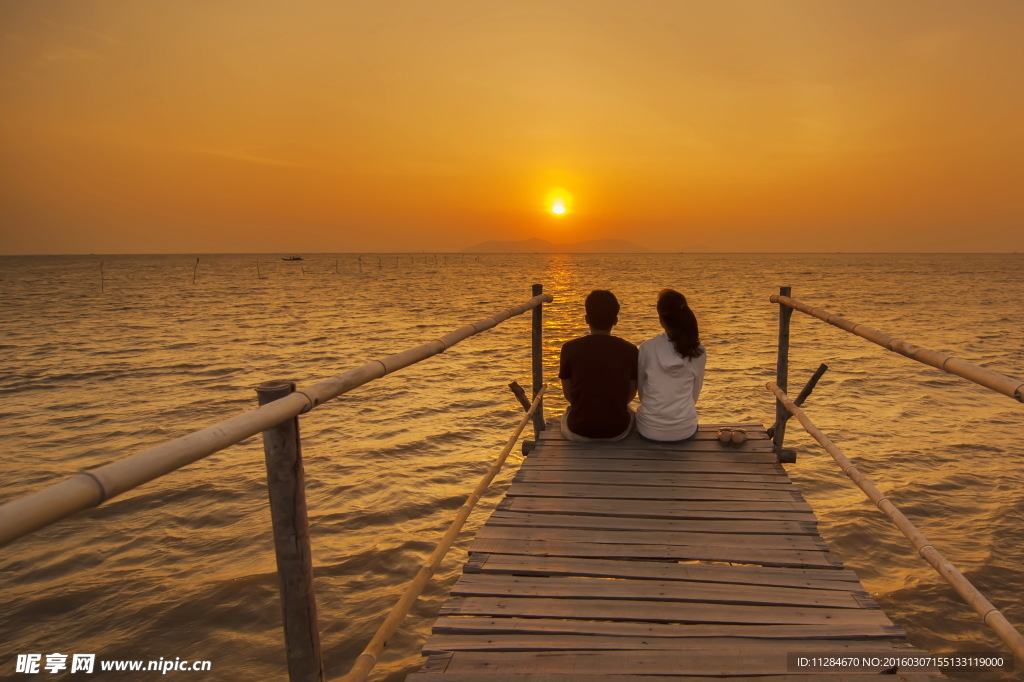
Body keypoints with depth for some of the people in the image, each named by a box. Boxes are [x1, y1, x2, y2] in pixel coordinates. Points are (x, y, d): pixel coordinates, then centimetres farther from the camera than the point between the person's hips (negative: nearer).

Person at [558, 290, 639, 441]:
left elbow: (568, 394, 1)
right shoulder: (630, 350, -6)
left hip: (578, 431, -1)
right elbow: (631, 393, 6)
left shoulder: (570, 348, -9)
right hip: (617, 430, 1)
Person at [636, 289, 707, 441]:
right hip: (685, 430, 1)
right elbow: (695, 393, 4)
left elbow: (641, 388, 2)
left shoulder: (647, 348, -10)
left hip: (650, 430, -1)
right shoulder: (699, 352, -8)